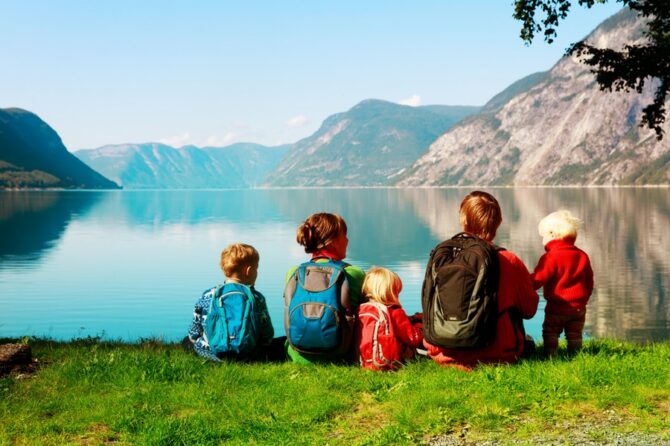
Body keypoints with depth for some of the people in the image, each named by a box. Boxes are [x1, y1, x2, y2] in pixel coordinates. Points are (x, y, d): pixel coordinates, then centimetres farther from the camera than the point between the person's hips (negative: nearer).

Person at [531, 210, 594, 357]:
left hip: (556, 307, -5)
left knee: (550, 334, 2)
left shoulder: (551, 257, -12)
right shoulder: (582, 256, 9)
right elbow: (589, 282, 15)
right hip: (578, 306, 6)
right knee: (574, 335, 12)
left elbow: (538, 279, -16)